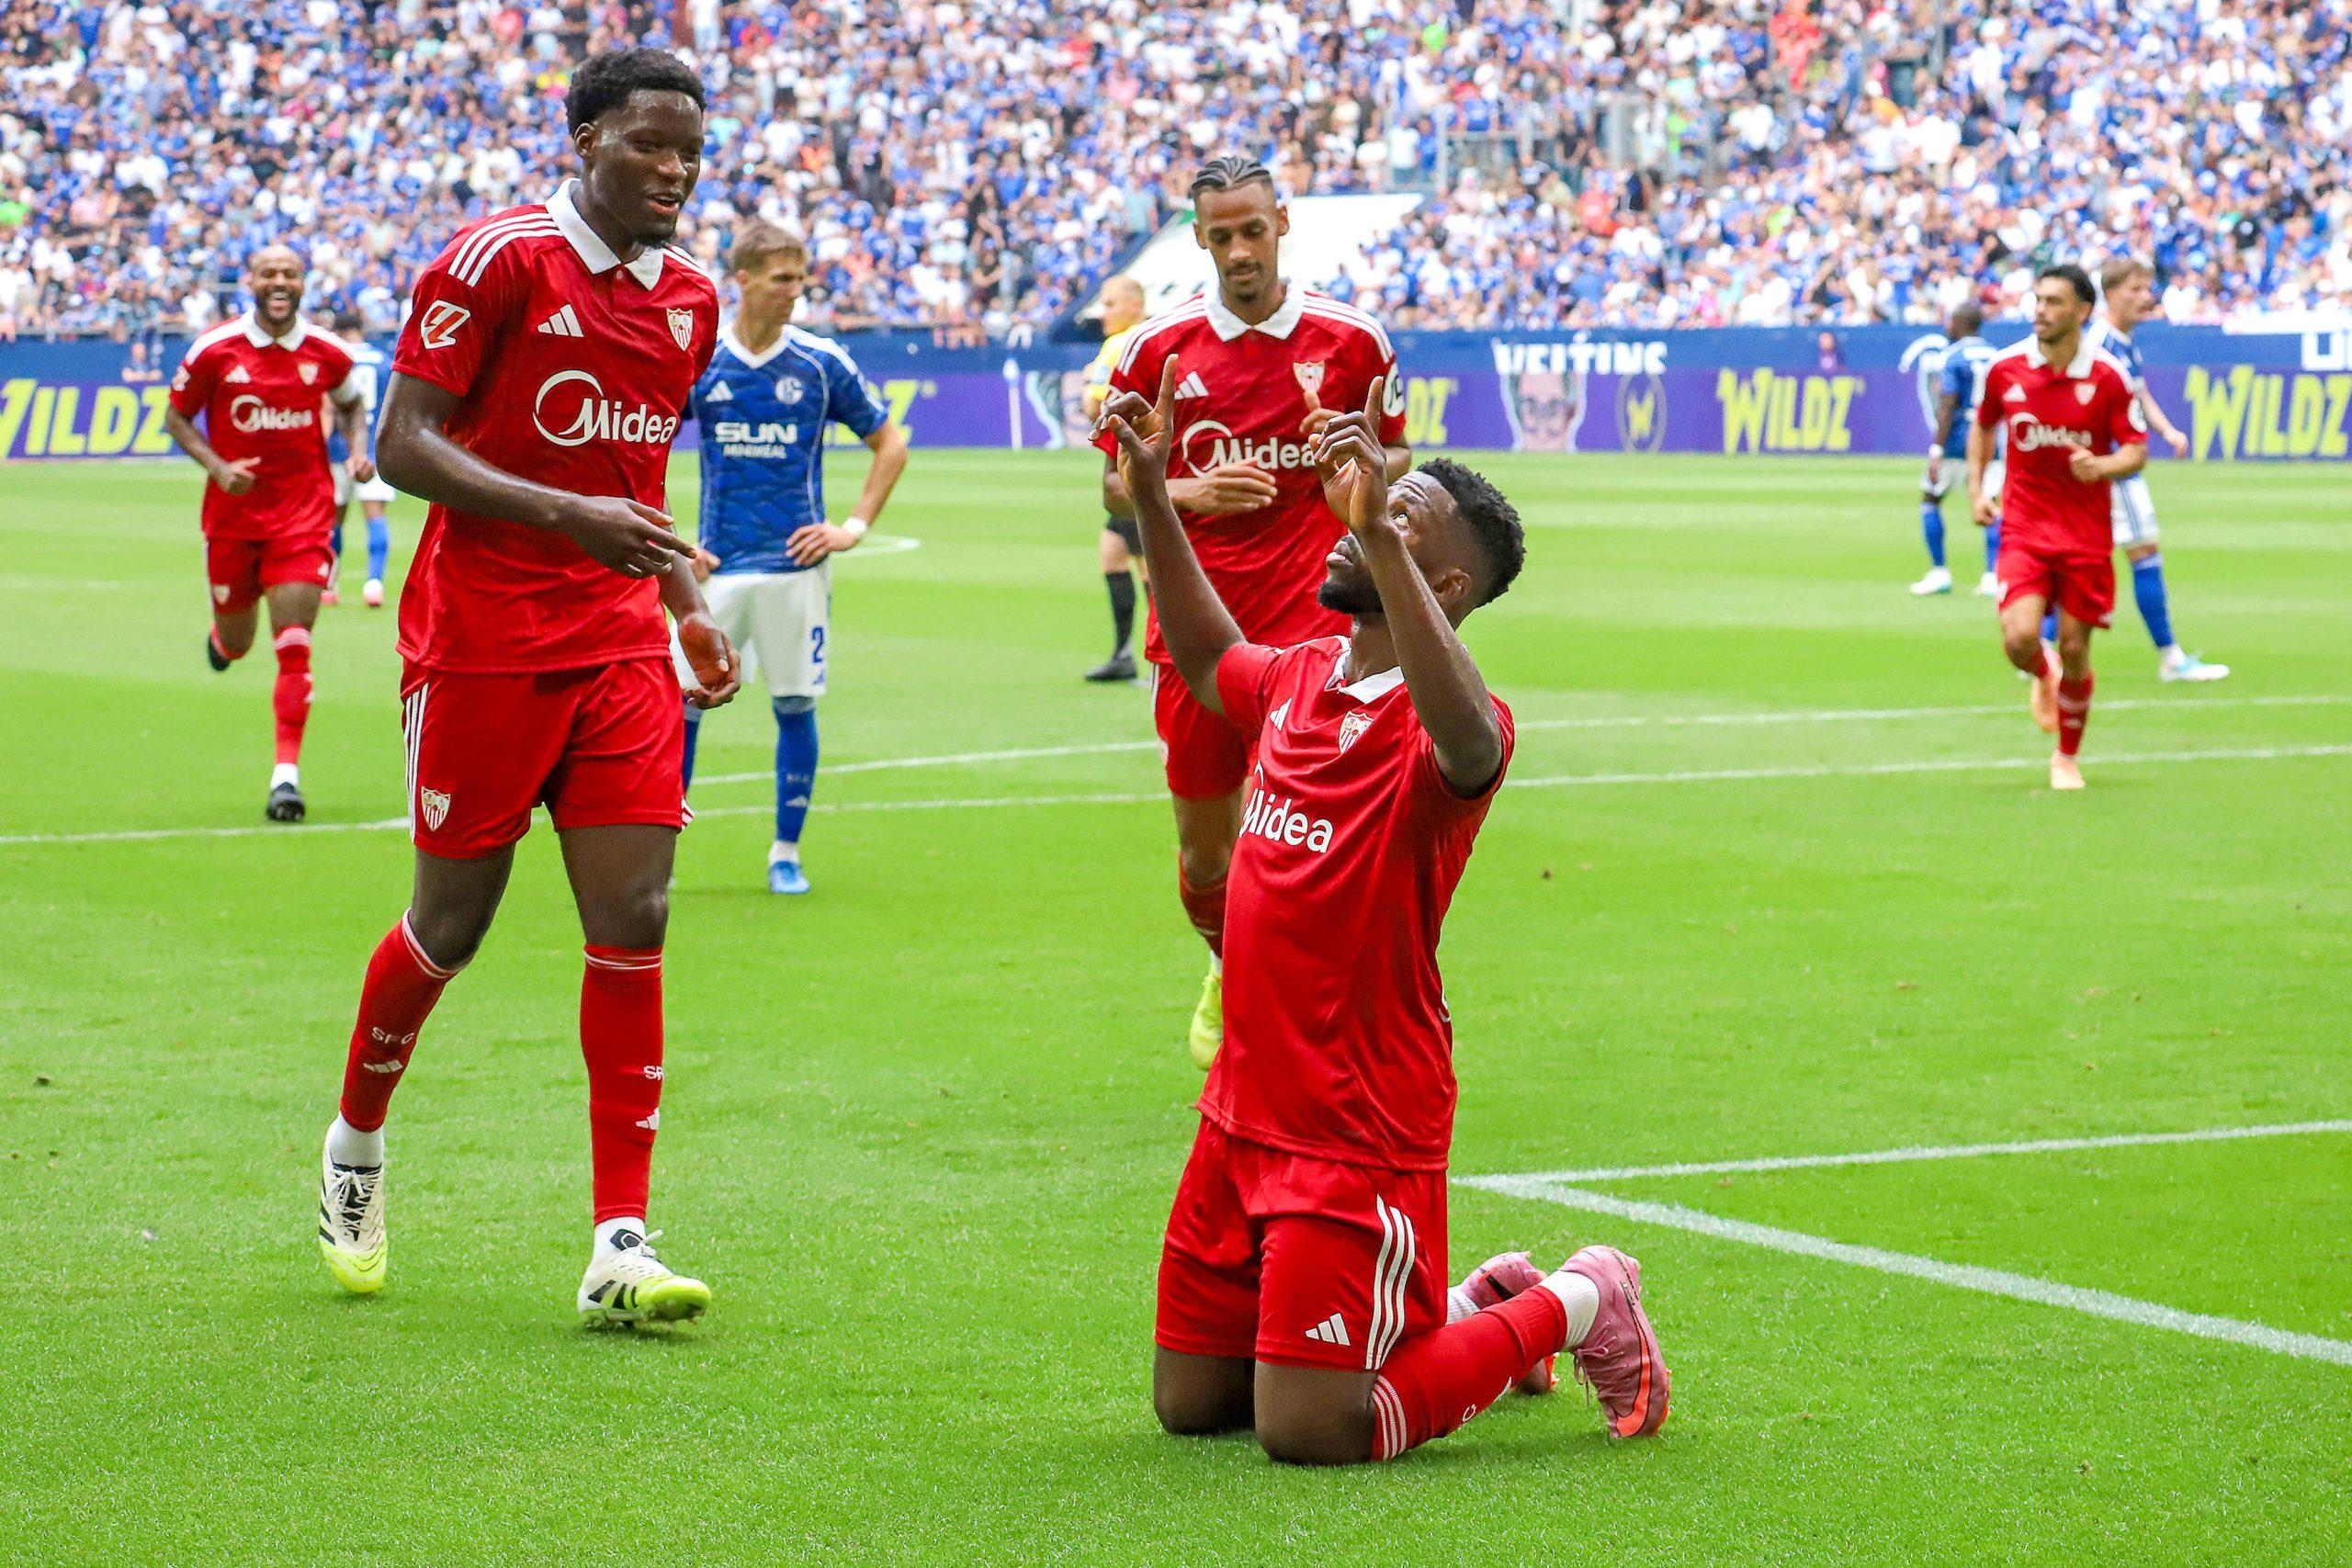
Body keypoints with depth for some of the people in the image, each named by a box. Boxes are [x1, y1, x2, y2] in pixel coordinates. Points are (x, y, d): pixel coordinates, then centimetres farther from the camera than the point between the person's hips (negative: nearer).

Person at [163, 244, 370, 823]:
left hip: (304, 509, 0)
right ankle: (220, 637, 53)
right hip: (234, 510, 1)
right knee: (235, 644, 13)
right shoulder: (215, 350, -7)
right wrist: (217, 467, -13)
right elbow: (176, 416, 3)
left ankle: (287, 773, -9)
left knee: (293, 646, -11)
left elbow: (351, 405, 19)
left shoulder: (326, 353, -1)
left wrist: (357, 450, -1)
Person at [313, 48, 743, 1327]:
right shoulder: (498, 259, -11)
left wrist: (685, 604, 11)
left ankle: (620, 1252, -5)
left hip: (618, 644, 5)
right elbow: (403, 447, -14)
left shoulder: (689, 302, 10)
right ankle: (355, 1141, 34)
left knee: (632, 921, -6)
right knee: (451, 924, 5)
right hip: (480, 637, -5)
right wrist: (569, 516, -24)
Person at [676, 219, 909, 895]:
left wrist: (855, 526, 3)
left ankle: (787, 851, 14)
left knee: (795, 705, 2)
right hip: (715, 567, 0)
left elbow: (890, 444, 11)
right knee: (682, 701, -4)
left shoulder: (821, 362, 1)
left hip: (795, 564, 0)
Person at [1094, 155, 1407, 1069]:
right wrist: (1190, 493, -12)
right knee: (1204, 851, 12)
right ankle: (1228, 970, 42)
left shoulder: (1351, 340, 2)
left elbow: (1397, 461, 14)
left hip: (1310, 618, -2)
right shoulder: (1157, 348, 3)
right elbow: (1116, 487, 9)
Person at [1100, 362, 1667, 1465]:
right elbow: (1210, 659, 31)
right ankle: (1474, 1311, 33)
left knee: (1305, 1434, -10)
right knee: (1188, 1403, 15)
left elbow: (1468, 743, -43)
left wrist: (1381, 536, -48)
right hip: (1244, 1113, 8)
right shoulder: (1298, 678, 8)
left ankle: (1573, 1306, 11)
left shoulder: (1443, 724, -17)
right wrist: (1151, 499, 23)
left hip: (1359, 1130, -8)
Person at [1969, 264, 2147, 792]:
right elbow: (1982, 425, 17)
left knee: (2074, 649, 2)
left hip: (2086, 533, -1)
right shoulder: (2005, 368, -2)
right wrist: (1976, 487, 6)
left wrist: (2101, 466, -24)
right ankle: (2043, 677, 22)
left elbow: (2136, 449, -3)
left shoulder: (2107, 376, -8)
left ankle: (2067, 758, 24)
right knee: (2019, 638, -17)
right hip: (2024, 526, 1)